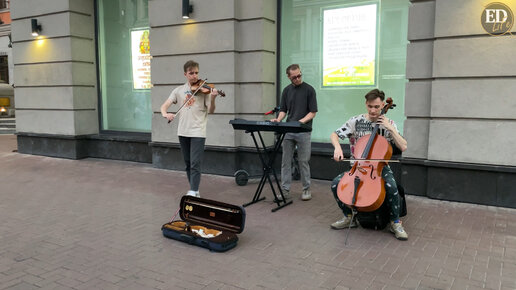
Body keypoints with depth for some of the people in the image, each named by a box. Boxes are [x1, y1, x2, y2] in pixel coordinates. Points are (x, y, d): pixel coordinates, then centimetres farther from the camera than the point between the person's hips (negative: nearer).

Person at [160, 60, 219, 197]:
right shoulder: (179, 90, 9)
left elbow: (211, 111, -5)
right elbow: (164, 106, 5)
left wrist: (212, 99, -24)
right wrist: (165, 114, -18)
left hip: (198, 132, -4)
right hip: (183, 131, 4)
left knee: (195, 163, -11)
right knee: (188, 164, 12)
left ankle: (193, 192, -10)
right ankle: (194, 189, 24)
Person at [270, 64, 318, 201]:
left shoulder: (309, 89, -3)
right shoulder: (286, 90, 10)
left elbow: (313, 112, -5)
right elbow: (283, 110, 13)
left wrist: (301, 121, -20)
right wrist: (278, 119, -7)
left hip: (303, 131, -4)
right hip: (288, 131, 4)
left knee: (303, 161, 2)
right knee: (286, 161, 4)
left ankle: (306, 189, 15)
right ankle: (285, 190, 11)